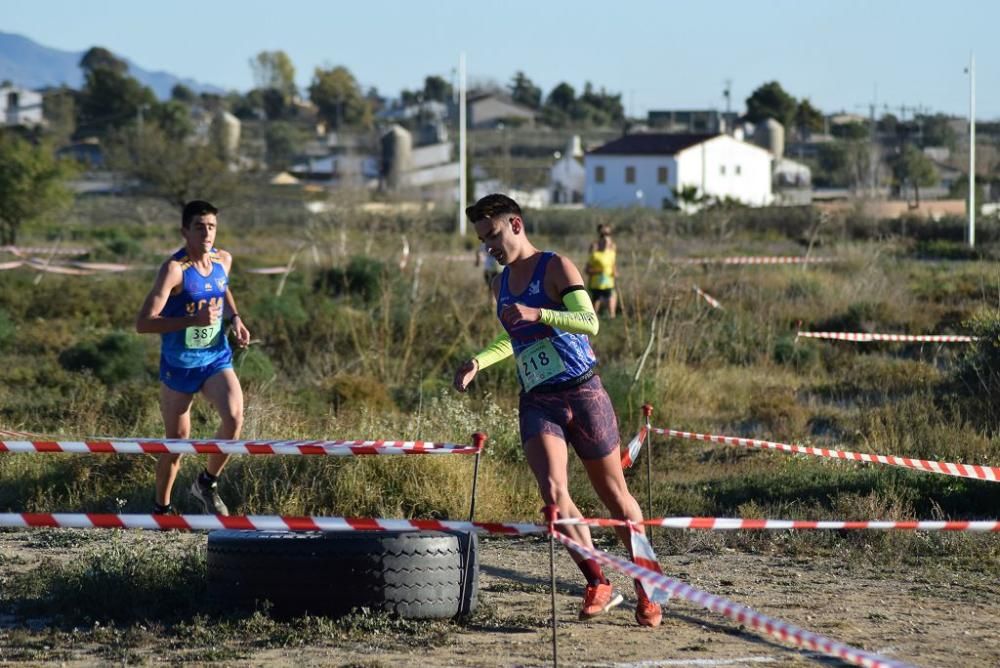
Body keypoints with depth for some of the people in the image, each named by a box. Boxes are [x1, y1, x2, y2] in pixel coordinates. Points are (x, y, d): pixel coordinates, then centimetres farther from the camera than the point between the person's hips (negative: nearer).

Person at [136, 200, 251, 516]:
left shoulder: (223, 260, -1)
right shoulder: (174, 269, -20)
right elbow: (143, 323, -26)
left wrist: (234, 318, 5)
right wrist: (192, 320, -34)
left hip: (217, 359, 4)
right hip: (179, 366, -4)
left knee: (234, 417, -22)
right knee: (176, 442, 6)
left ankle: (207, 483, 2)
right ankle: (162, 508, 30)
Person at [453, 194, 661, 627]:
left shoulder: (555, 267, -6)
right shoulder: (501, 284, 14)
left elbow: (589, 322, -19)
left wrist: (537, 314, -31)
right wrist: (477, 363, 14)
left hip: (583, 395, -4)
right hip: (537, 404, 4)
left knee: (615, 498, 6)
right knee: (552, 492, -19)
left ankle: (644, 590, 21)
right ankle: (598, 584, -11)